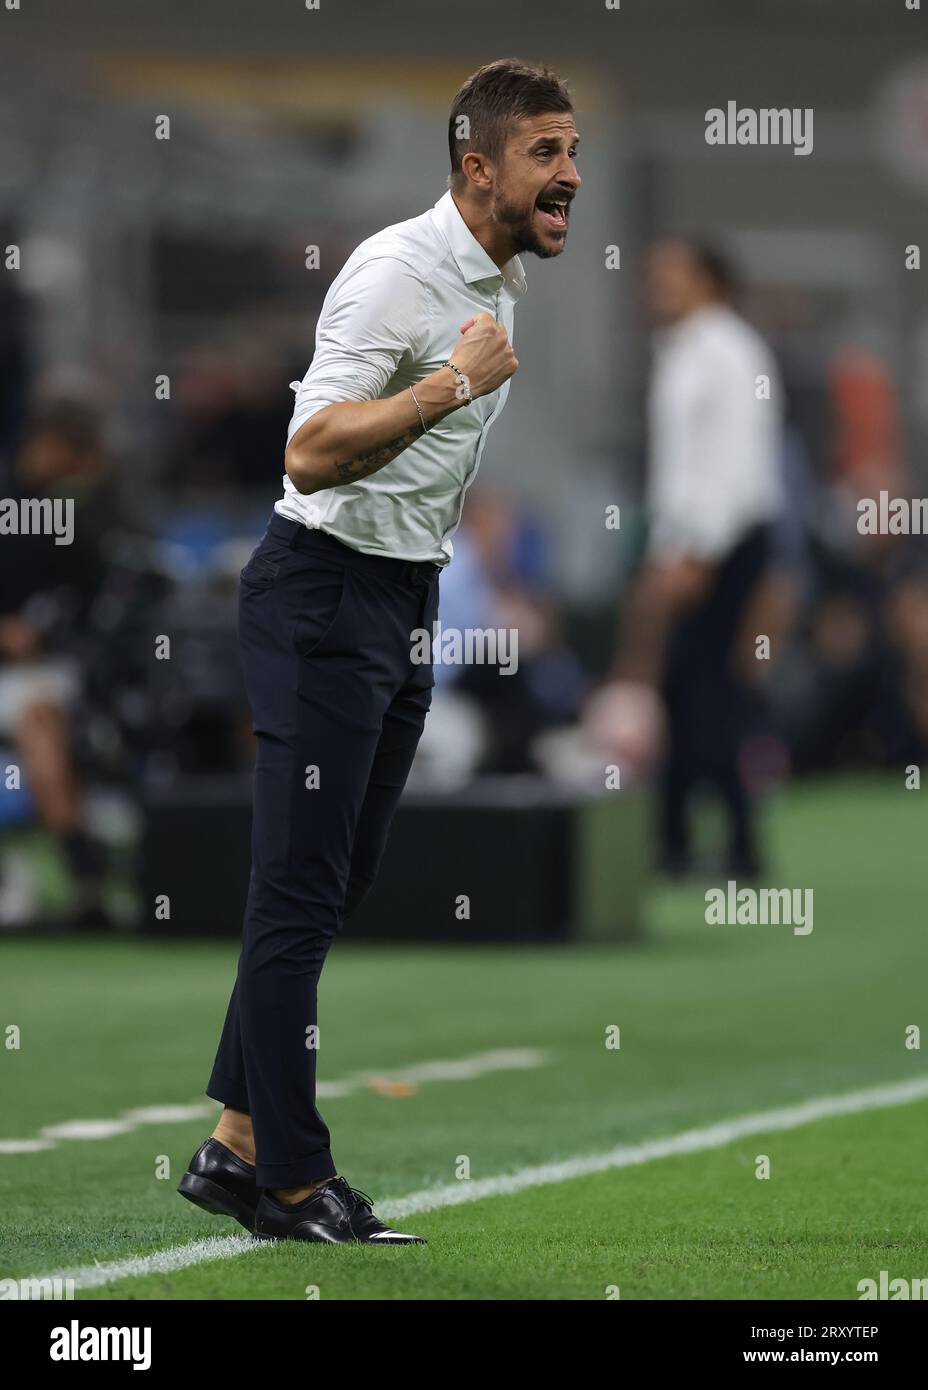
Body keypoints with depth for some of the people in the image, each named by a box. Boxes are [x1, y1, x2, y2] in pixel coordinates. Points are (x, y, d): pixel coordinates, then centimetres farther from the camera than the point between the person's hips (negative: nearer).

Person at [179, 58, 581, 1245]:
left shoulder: (500, 278, 11)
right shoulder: (396, 272, -19)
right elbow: (311, 455, -28)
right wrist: (454, 383, -32)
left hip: (405, 602, 10)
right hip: (324, 593, -10)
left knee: (334, 887, 10)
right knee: (300, 891, -7)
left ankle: (235, 1149, 16)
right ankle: (293, 1184, -5)